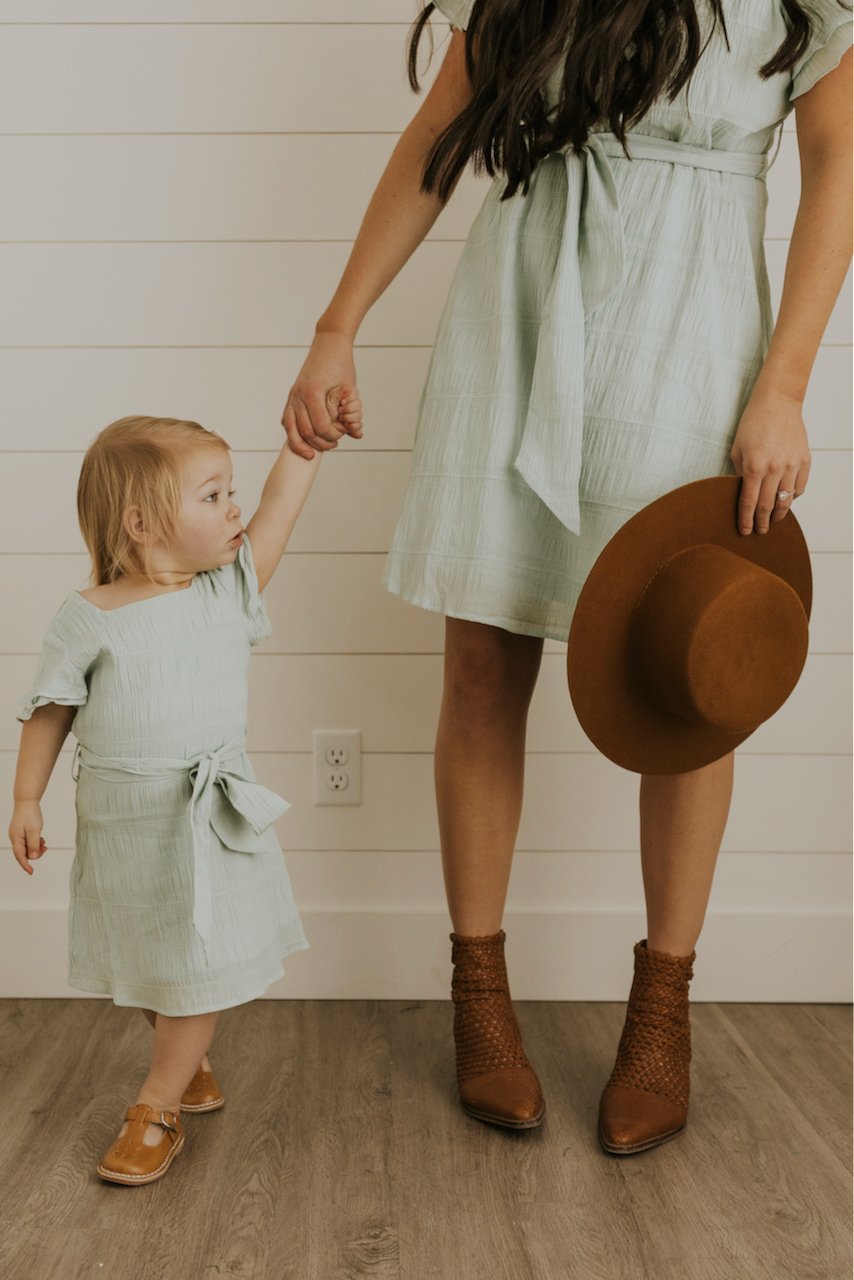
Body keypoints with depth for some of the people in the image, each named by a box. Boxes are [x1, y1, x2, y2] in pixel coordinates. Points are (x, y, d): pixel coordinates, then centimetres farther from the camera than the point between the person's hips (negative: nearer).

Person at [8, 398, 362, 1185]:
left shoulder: (231, 590, -4)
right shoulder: (88, 619, -10)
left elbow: (280, 506, -4)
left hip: (212, 819, 1)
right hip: (121, 823, 0)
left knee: (204, 968, 0)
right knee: (151, 967, 17)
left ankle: (158, 1107, 16)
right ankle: (190, 1068, 41)